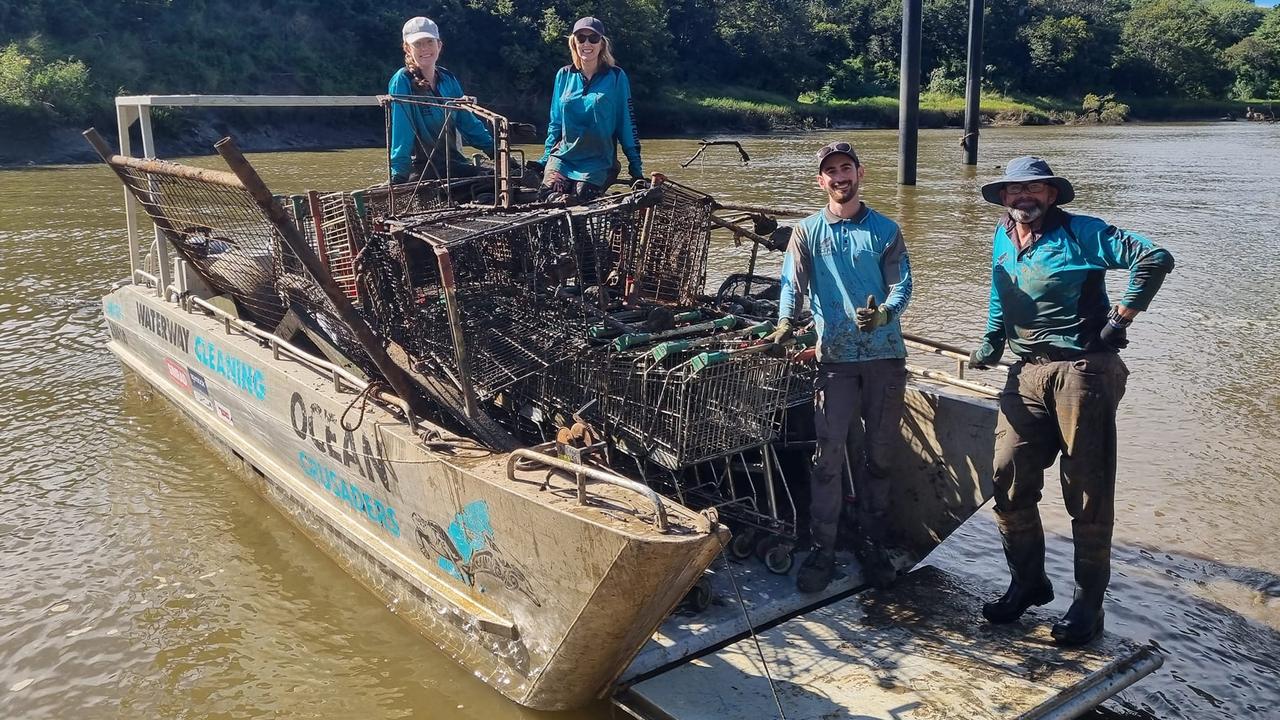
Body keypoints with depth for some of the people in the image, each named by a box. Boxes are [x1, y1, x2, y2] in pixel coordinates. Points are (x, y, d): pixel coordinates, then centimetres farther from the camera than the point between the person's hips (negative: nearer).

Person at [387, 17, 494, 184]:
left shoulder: (448, 80, 11)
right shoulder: (402, 81, -7)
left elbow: (469, 123, 19)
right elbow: (401, 131, -13)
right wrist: (398, 176, -21)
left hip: (454, 165, 7)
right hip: (420, 169, -7)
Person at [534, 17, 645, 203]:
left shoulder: (616, 77, -1)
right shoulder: (564, 76, 8)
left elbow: (627, 122, 1)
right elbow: (556, 122, 16)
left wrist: (636, 167, 0)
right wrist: (545, 158, 11)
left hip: (599, 161, -2)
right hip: (563, 156, 2)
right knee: (549, 197, -23)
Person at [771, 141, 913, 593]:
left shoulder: (885, 230, 7)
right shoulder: (807, 232, 7)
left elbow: (901, 285, 0)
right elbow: (793, 283, -4)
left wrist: (883, 313, -22)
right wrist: (785, 323, -23)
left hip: (885, 355, 1)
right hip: (835, 356, -1)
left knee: (878, 454, 9)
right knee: (829, 456, -6)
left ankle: (872, 545, 23)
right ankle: (822, 552, 3)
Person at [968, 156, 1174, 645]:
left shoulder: (1081, 233, -5)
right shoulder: (1002, 239, 14)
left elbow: (1155, 258, -11)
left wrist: (1121, 316, -11)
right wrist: (991, 344, 18)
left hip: (1083, 371, -6)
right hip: (1028, 374, 6)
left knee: (1087, 494, 0)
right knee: (1010, 482, 3)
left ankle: (1088, 605, 12)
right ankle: (1028, 582, 22)